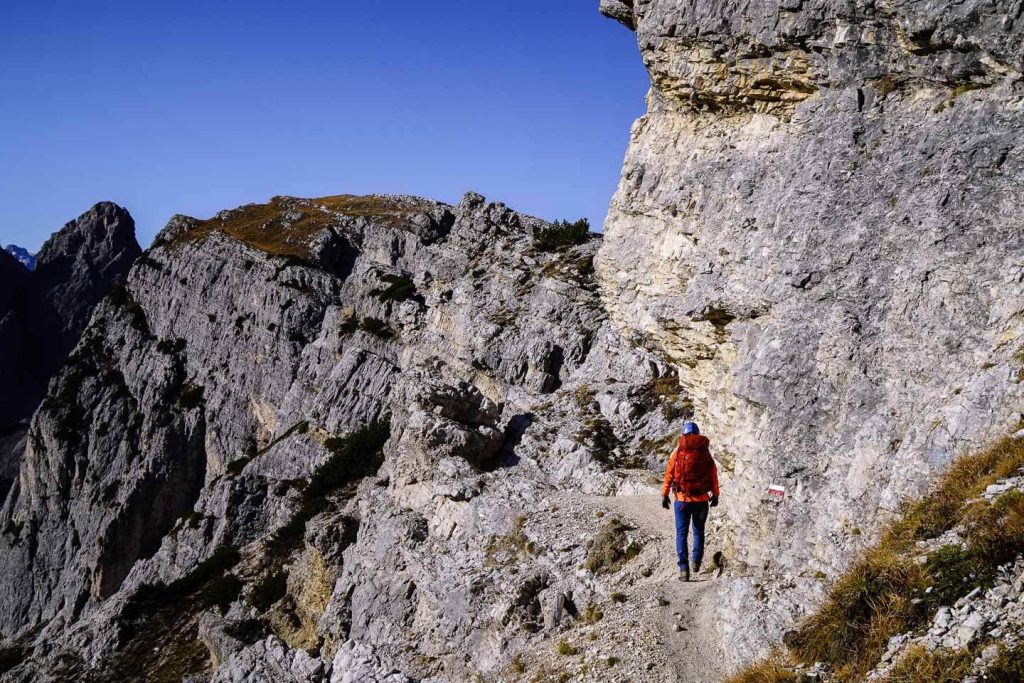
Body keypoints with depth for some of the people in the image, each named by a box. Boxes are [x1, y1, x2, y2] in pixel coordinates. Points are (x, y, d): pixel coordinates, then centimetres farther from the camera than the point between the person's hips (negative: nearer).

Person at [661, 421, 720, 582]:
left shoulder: (678, 451, -4)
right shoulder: (705, 452, 1)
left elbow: (669, 474, -5)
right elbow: (713, 475, 4)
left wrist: (664, 495, 2)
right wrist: (715, 495, 16)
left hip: (682, 499, -2)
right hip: (702, 499, 2)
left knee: (681, 533, 2)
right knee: (699, 531, 21)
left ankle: (684, 568, -7)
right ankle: (696, 561, 21)